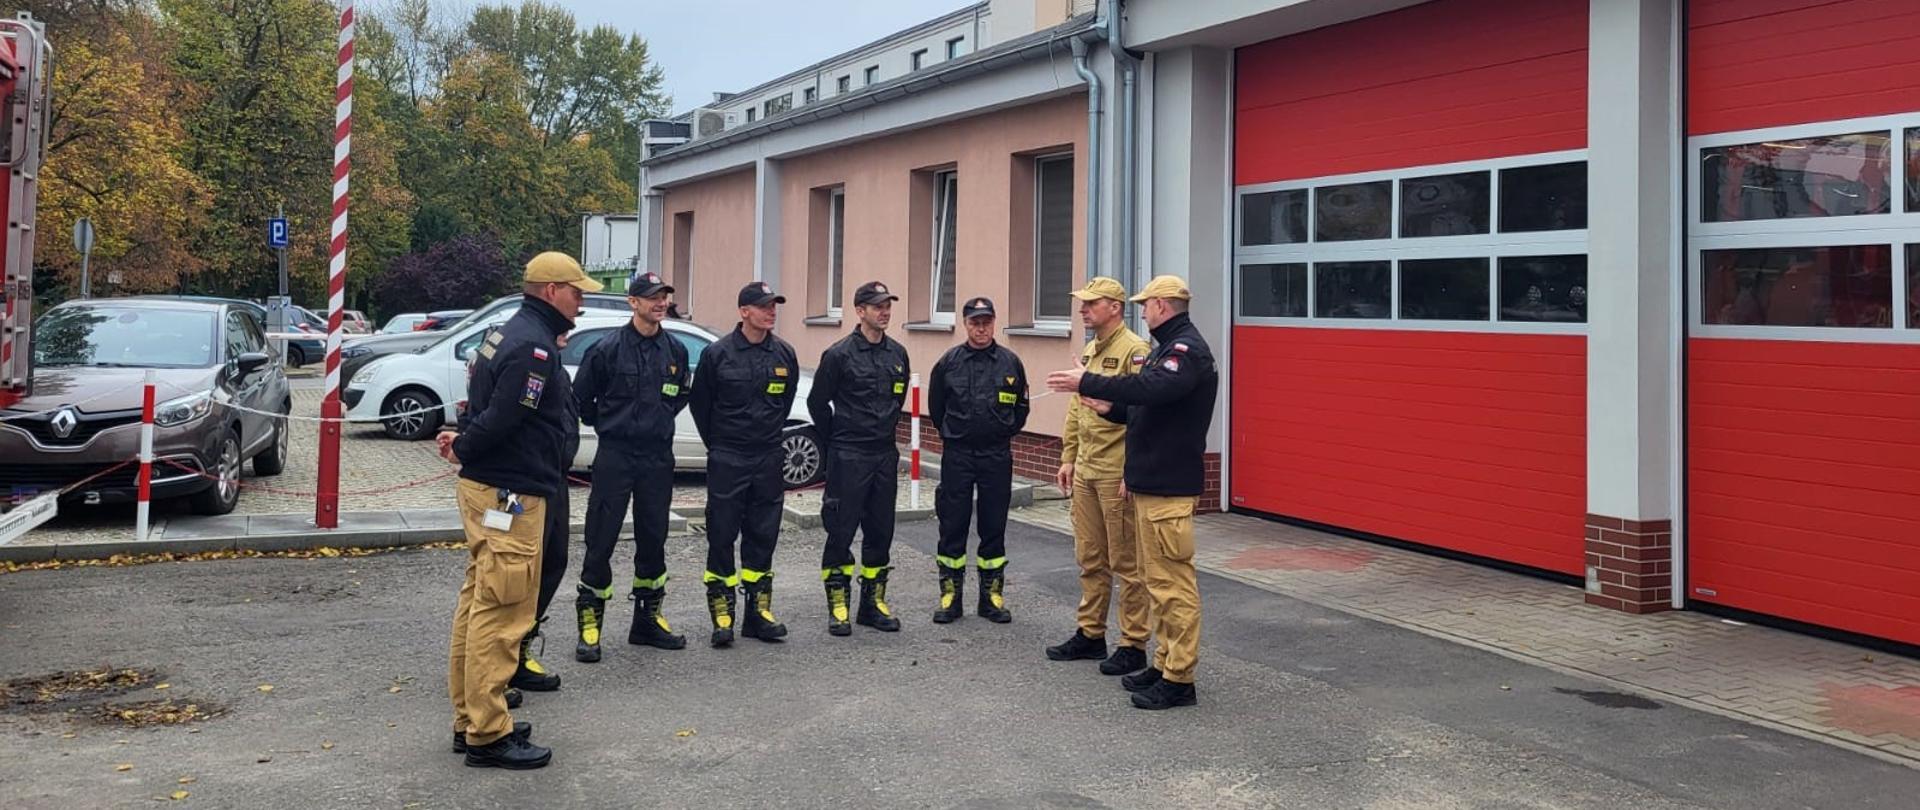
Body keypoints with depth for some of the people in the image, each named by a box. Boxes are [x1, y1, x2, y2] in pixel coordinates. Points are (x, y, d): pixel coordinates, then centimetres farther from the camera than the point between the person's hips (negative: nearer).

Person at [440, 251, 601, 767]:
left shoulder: (513, 334, 16)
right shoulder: (534, 346, -18)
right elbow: (504, 419, -23)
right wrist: (463, 451, -8)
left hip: (488, 490, 11)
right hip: (509, 496, -11)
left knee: (479, 607, 16)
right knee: (500, 615, -5)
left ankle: (470, 720, 26)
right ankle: (488, 736, 1)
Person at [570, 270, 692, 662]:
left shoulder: (676, 350, 4)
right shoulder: (608, 350, -8)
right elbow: (581, 398, 2)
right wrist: (607, 426, 7)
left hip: (658, 457, 4)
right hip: (615, 457, -4)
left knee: (653, 539, 11)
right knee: (601, 541, -2)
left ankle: (648, 619, 24)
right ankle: (589, 624, 6)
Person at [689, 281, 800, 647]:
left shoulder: (785, 355, 3)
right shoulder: (717, 353, -6)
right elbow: (699, 403, 4)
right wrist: (717, 444, 9)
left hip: (768, 459, 3)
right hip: (726, 461, -3)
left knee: (763, 536, 8)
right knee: (721, 535, -1)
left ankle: (758, 610, 17)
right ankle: (722, 612, 6)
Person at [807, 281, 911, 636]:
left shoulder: (898, 354, 7)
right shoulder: (839, 354, -9)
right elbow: (817, 401, -2)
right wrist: (836, 439, 6)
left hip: (886, 454, 6)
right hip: (848, 457, -5)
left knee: (880, 530, 10)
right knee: (841, 530, -1)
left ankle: (873, 601, 20)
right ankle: (837, 605, 7)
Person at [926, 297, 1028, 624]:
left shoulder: (1010, 362, 2)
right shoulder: (948, 362, 0)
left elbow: (1021, 407, 13)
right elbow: (936, 407, 11)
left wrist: (1003, 434, 12)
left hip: (997, 457, 1)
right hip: (957, 456, -1)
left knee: (994, 527, 7)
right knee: (952, 526, 2)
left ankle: (992, 596, 16)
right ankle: (950, 595, 12)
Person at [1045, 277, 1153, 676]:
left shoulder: (1134, 351, -13)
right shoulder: (1088, 352, 15)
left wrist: (1133, 473, -20)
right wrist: (1068, 459, 17)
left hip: (1117, 474, -9)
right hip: (1085, 472, 9)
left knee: (1126, 563, 0)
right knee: (1090, 558, 16)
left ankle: (1133, 646, 8)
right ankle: (1090, 634, 26)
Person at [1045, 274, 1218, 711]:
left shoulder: (1188, 349, -14)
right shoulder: (1166, 347, 18)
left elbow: (1151, 389, -31)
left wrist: (1087, 382, -27)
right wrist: (1112, 408, 11)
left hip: (1169, 486, -11)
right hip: (1150, 481, 11)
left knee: (1172, 580, -7)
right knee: (1158, 578, 15)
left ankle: (1179, 679, -2)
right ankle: (1165, 664, 24)